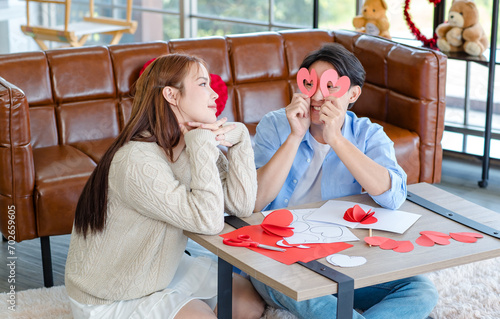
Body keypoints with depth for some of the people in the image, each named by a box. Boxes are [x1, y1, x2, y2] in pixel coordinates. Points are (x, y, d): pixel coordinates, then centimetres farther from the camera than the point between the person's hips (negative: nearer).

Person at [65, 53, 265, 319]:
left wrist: (238, 138, -18)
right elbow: (208, 220, -35)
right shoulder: (137, 161, -30)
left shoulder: (195, 145, -3)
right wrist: (202, 144, -31)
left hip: (160, 270, 9)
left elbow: (241, 206, -12)